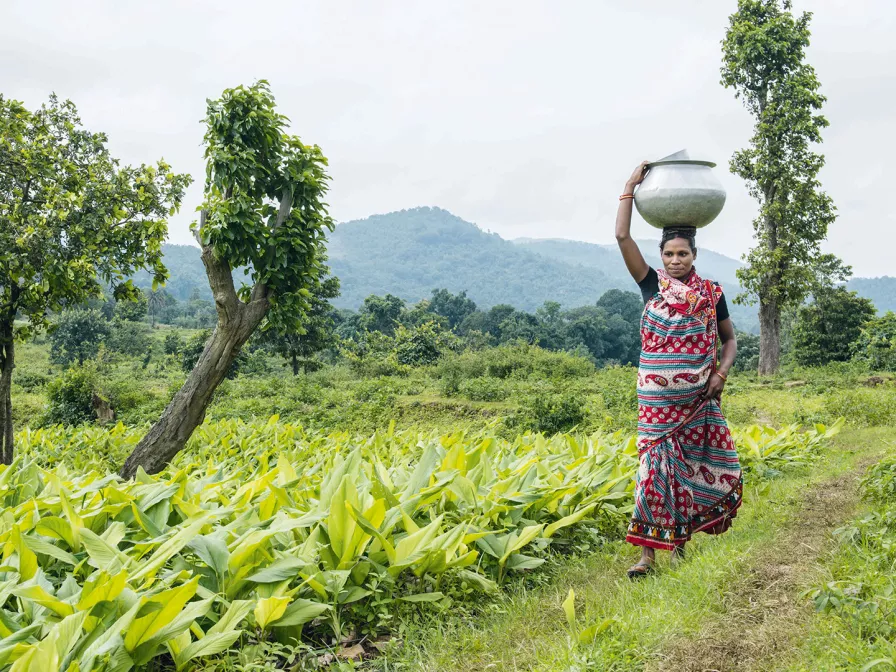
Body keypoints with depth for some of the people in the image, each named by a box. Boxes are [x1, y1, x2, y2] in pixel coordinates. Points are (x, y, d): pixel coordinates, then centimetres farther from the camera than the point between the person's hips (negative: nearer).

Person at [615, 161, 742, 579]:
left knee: (692, 467, 6)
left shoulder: (711, 293, 4)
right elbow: (622, 237, -9)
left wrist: (721, 374, -6)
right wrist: (632, 186, -8)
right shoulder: (652, 285, 0)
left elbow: (730, 340, 13)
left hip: (699, 398, 2)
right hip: (658, 398, -2)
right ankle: (647, 552, -4)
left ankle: (679, 541, 22)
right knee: (654, 466, -6)